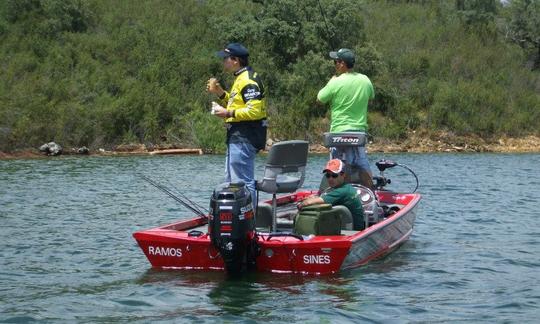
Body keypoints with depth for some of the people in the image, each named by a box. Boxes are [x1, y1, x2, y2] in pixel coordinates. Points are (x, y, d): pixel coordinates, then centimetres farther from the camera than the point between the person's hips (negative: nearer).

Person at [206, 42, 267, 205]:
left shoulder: (248, 80, -16)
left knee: (243, 182, -10)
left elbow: (254, 111, -25)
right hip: (237, 137, 11)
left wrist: (228, 114, -21)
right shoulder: (240, 78, 18)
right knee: (231, 181, 17)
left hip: (243, 139, -11)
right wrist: (220, 93, 14)